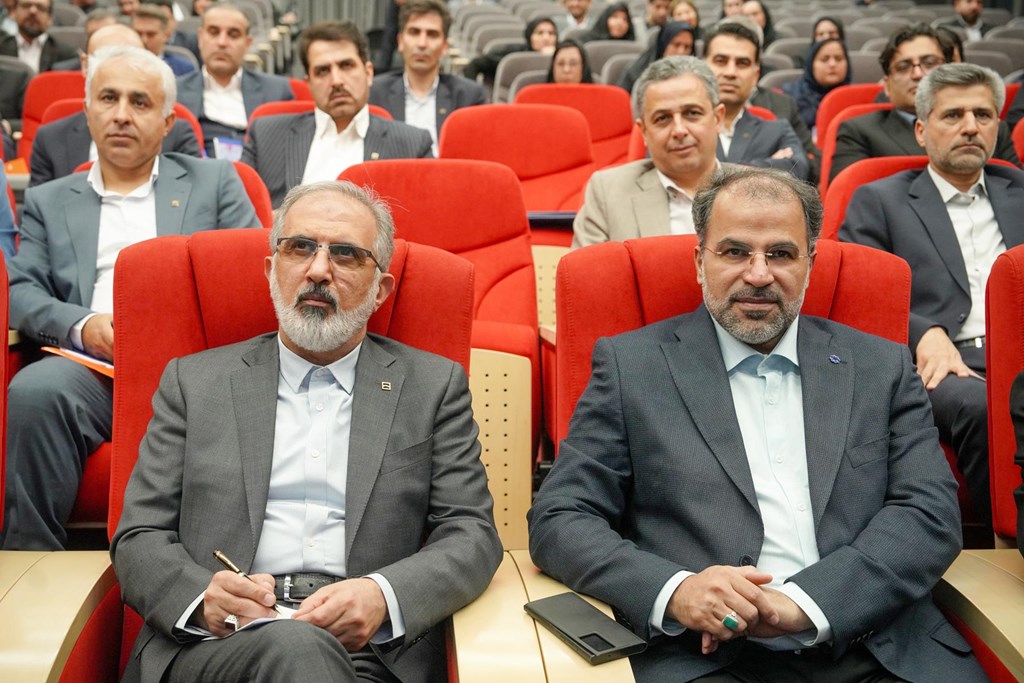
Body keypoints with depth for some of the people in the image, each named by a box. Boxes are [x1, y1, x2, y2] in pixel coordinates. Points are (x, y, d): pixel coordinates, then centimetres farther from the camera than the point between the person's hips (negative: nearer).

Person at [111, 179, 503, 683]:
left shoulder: (434, 386, 15)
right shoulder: (193, 382, 16)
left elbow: (471, 533, 7)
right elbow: (139, 538, 11)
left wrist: (384, 595, -15)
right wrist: (202, 596, -13)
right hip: (215, 642, 0)